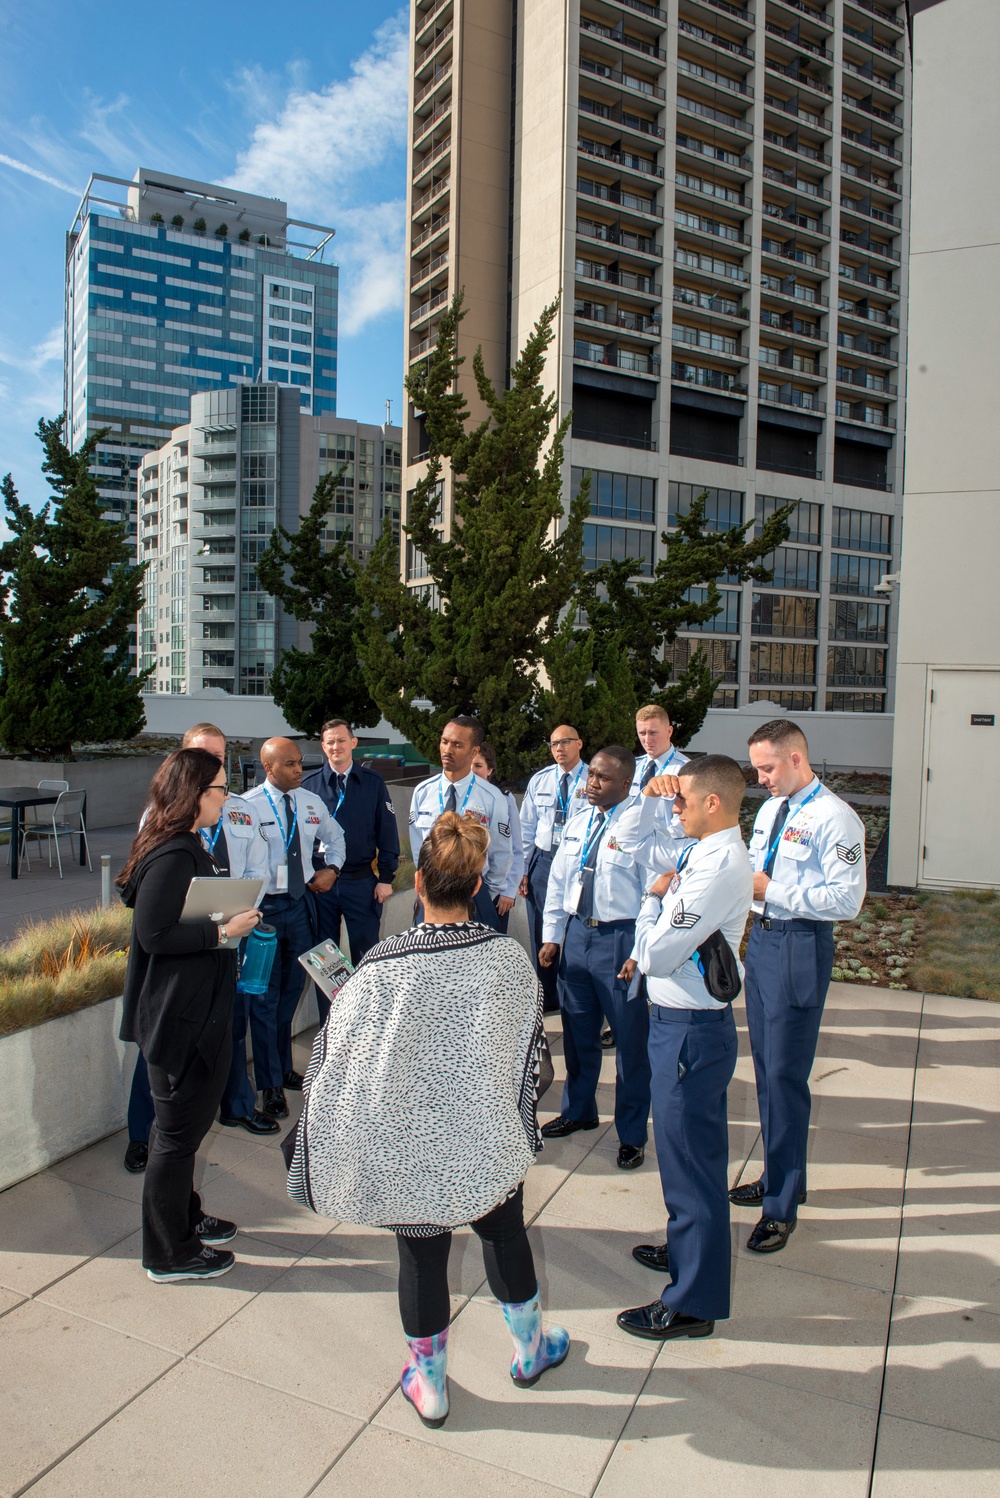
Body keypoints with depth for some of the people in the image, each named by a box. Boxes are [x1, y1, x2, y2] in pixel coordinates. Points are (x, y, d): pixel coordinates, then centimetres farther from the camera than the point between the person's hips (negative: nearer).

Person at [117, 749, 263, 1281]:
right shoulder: (174, 856, -24)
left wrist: (233, 917, 4)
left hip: (196, 1011, 11)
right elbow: (154, 934, -27)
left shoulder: (191, 848, 9)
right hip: (179, 1017, -11)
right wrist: (222, 930, -22)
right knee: (178, 1129, 5)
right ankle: (169, 1254, 22)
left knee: (184, 1121, 24)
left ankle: (184, 1217, 41)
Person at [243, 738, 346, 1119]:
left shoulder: (311, 802, 5)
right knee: (266, 998, 4)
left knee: (292, 990, 18)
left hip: (300, 903, 5)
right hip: (263, 908, -5)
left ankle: (285, 1069, 37)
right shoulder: (248, 805, -13)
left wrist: (331, 868, 6)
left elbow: (335, 835, 22)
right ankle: (271, 1085, 18)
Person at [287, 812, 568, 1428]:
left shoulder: (383, 969, -23)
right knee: (506, 1237, 26)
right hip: (491, 1140, 2)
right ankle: (530, 1351, 48)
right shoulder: (510, 957, -15)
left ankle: (429, 1385, 38)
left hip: (414, 1144, -2)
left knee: (423, 1257, 18)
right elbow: (530, 1048, 0)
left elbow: (340, 1057, -13)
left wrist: (342, 992, 6)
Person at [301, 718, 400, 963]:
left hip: (362, 881, 0)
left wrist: (386, 878, -2)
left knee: (366, 951, 8)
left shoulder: (373, 783, 1)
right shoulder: (308, 784, 0)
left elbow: (387, 832, 2)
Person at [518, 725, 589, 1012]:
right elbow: (527, 827, 10)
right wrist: (523, 869, 6)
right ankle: (546, 999, 28)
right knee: (540, 934, 12)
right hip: (542, 860, 4)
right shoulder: (539, 780, 7)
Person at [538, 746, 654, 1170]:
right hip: (576, 933, 7)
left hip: (620, 939, -6)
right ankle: (578, 1110, 43)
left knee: (631, 1039, 6)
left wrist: (640, 955, -17)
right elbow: (558, 882, 13)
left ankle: (632, 1133, 25)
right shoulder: (576, 825, 8)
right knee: (577, 1031, 20)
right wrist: (551, 937, 10)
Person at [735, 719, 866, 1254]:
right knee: (765, 1067, 18)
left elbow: (846, 900, -22)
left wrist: (772, 890, -20)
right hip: (761, 939, 9)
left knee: (785, 1075, -2)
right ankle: (779, 1176, 37)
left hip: (800, 949, -9)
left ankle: (782, 1206, 14)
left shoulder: (834, 818, -15)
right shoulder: (770, 809, 12)